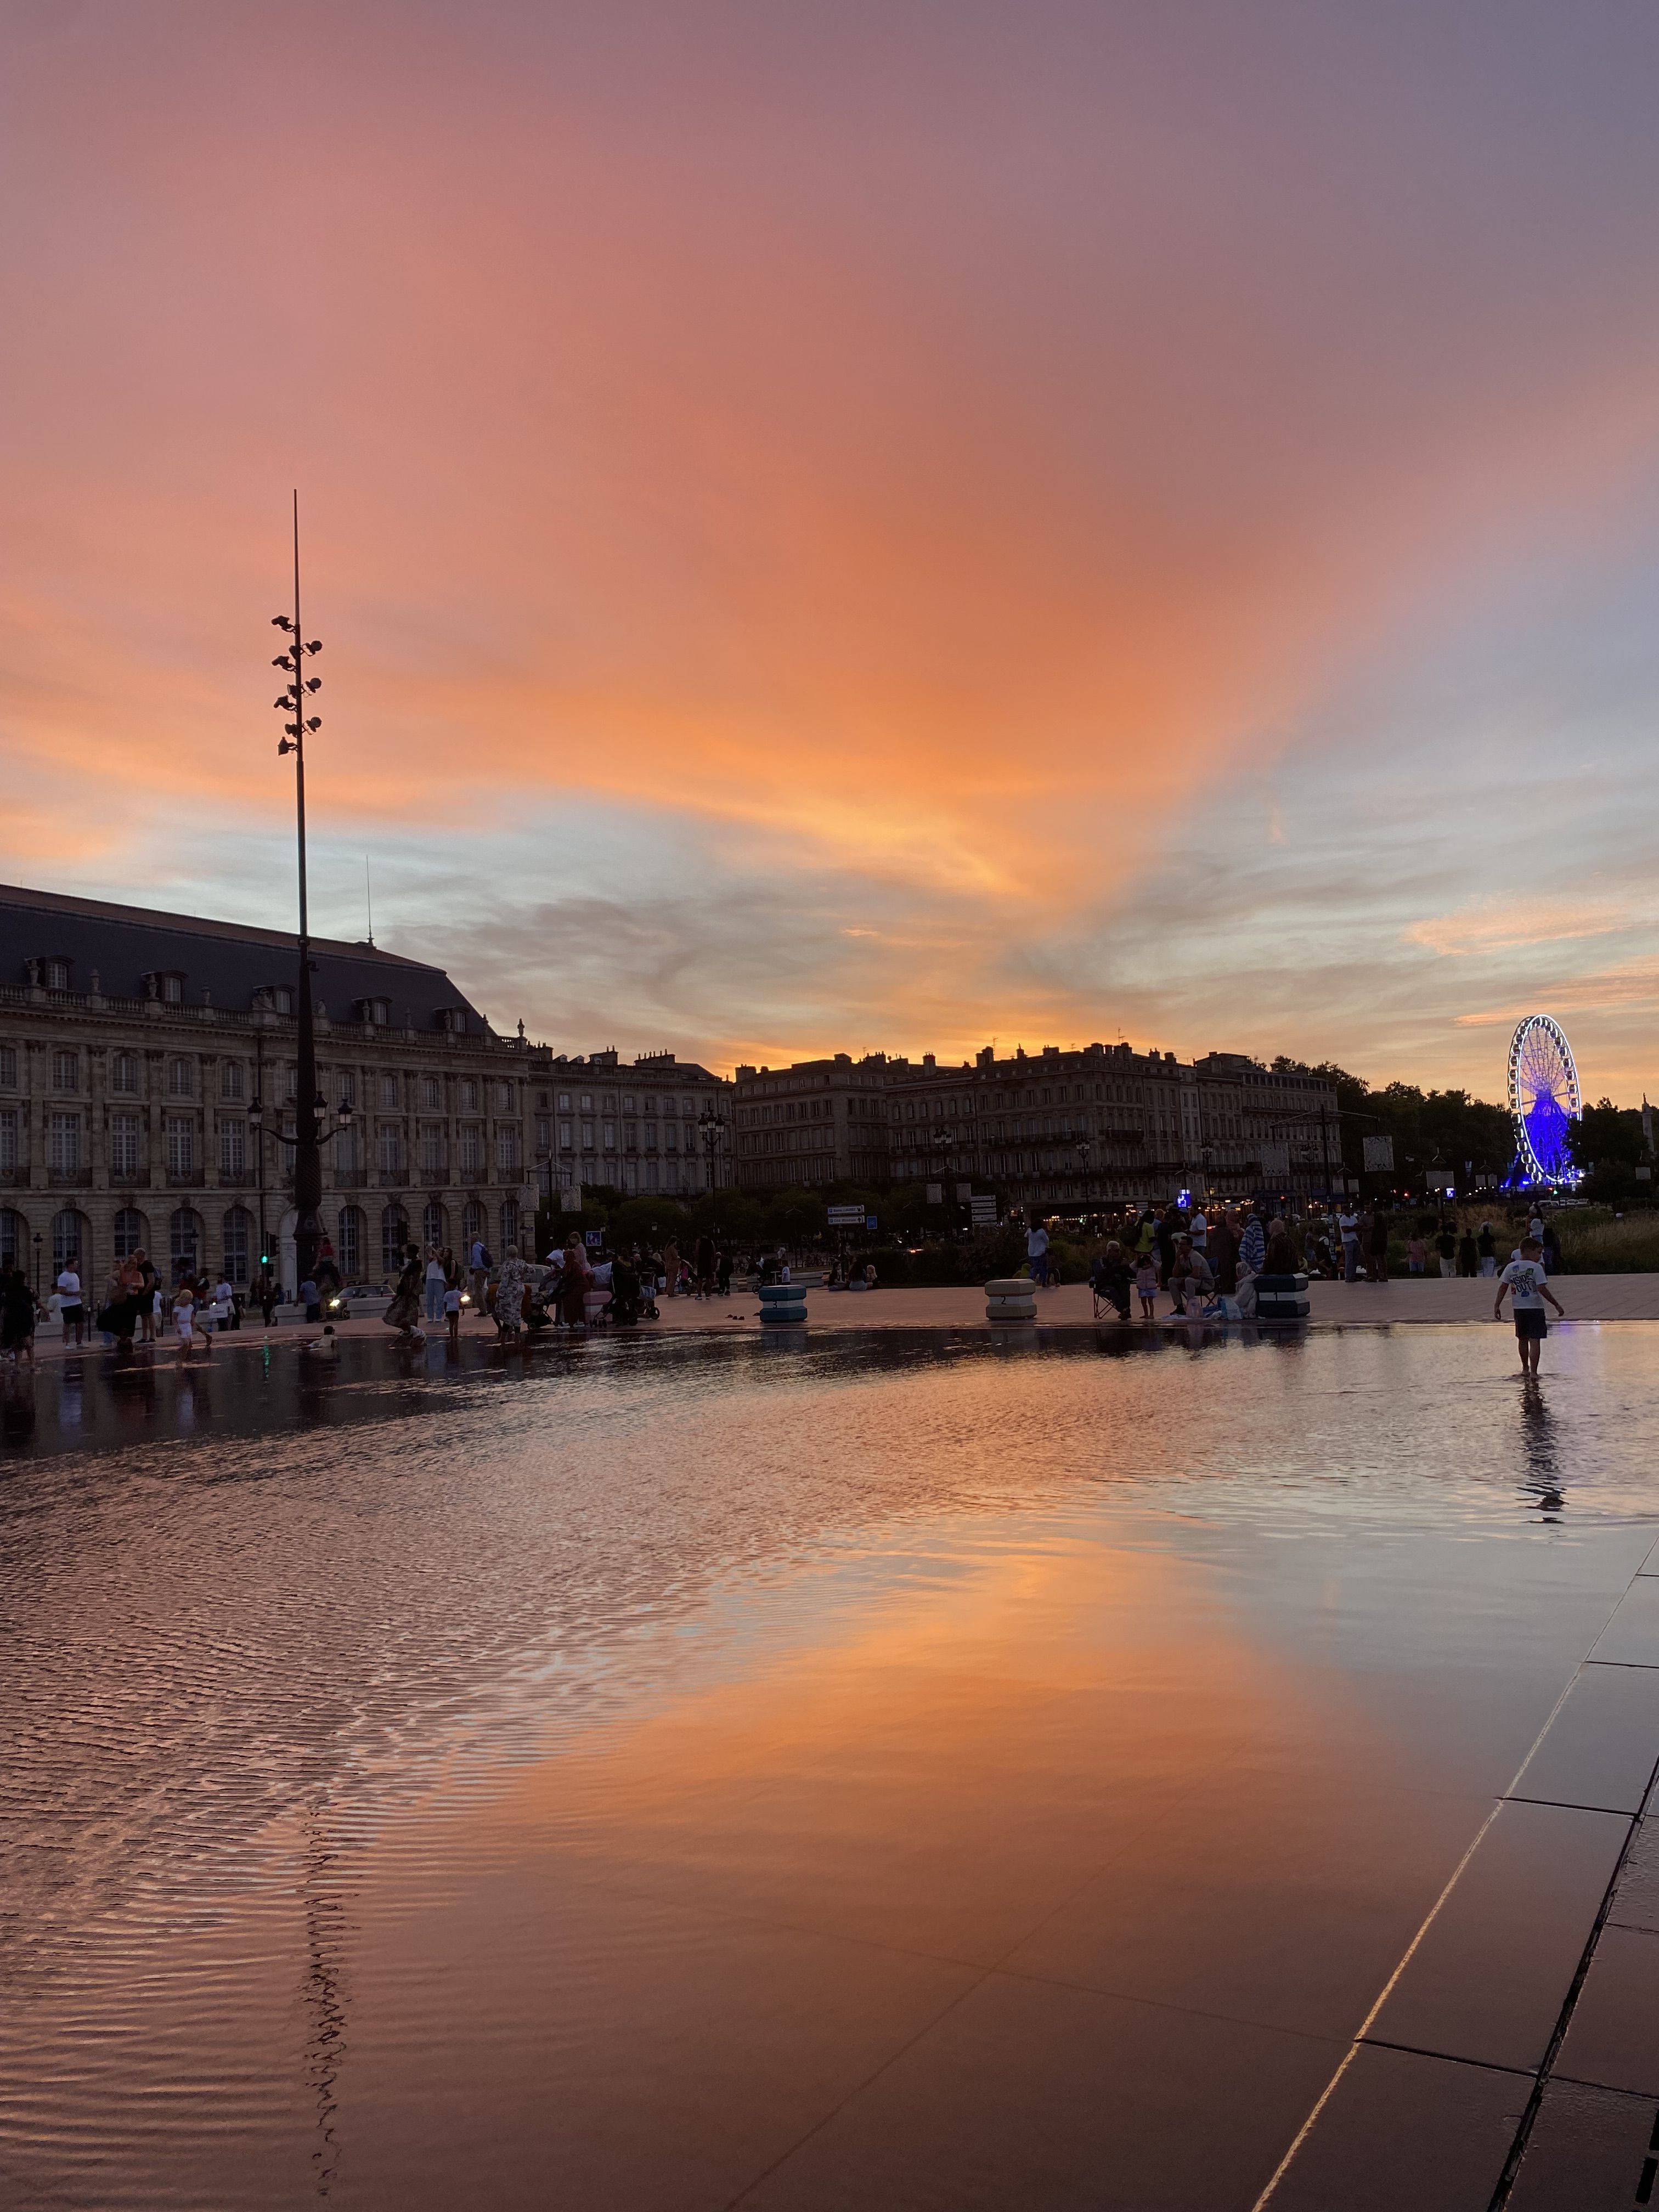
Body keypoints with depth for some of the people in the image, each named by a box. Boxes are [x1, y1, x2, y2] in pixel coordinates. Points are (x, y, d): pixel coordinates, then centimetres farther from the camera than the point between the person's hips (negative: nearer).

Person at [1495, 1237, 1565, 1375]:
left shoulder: (1510, 1268, 2)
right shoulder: (1536, 1268, -11)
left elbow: (1502, 1288, 1)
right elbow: (1542, 1289, -17)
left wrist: (1497, 1306, 5)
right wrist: (1557, 1305, -11)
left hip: (1519, 1309, 5)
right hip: (1535, 1308, -5)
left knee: (1522, 1339, 20)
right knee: (1534, 1341, -4)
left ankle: (1525, 1368, 35)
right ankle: (1533, 1373, -10)